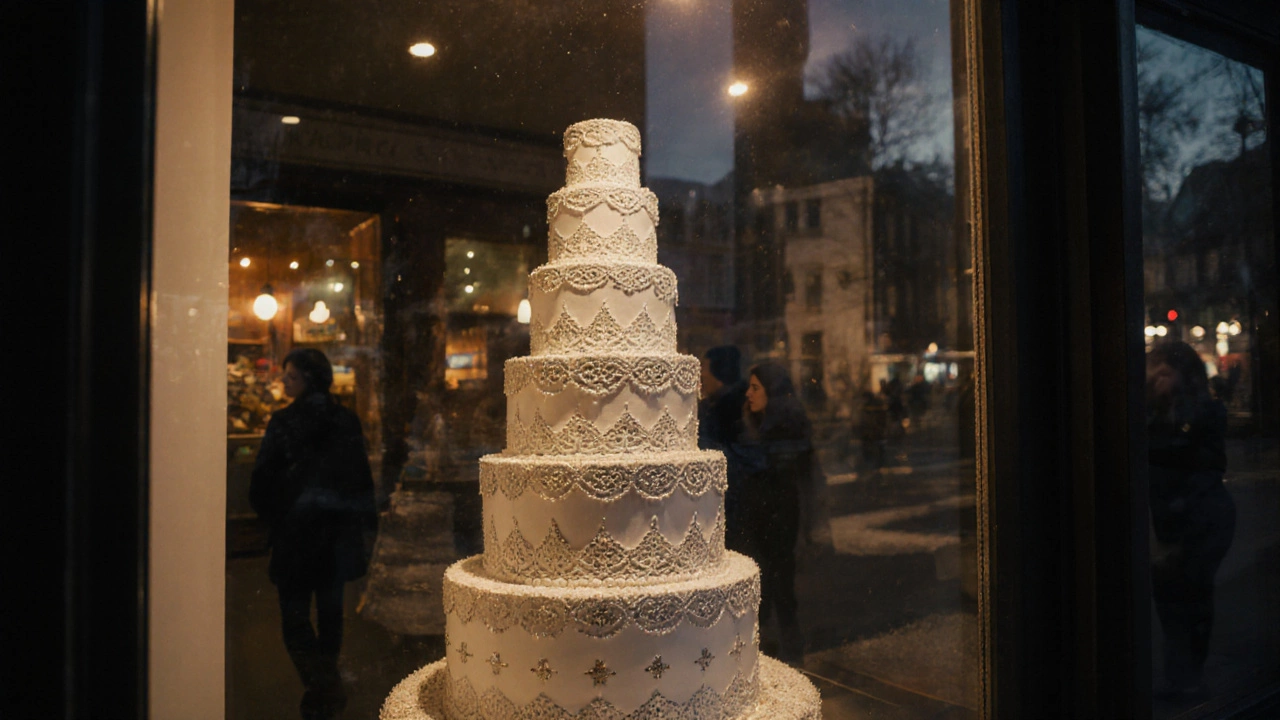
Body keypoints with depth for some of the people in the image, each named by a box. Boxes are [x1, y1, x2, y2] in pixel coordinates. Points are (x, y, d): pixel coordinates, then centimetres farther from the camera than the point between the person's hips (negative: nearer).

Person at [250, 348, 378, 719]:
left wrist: (271, 518, 10)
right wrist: (365, 526, 13)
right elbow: (364, 478, 5)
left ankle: (322, 687, -10)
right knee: (330, 609, 17)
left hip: (298, 531, -4)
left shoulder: (284, 422, -11)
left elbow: (261, 481, -8)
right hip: (339, 530, 4)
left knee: (294, 613, 5)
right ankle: (328, 685, 30)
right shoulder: (348, 421, 1)